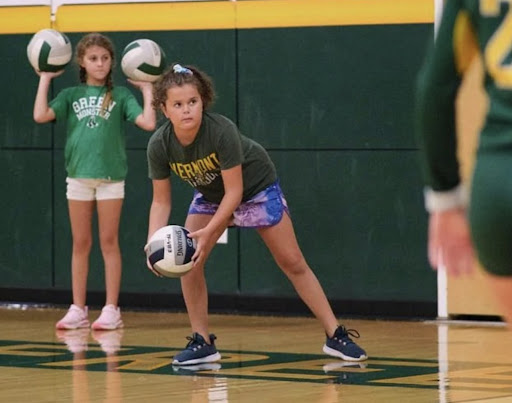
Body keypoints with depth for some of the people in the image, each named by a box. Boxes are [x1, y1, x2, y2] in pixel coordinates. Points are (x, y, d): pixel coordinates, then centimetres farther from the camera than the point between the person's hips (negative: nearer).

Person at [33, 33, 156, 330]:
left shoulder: (121, 95, 2)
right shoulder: (71, 95, 7)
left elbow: (148, 123, -10)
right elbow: (41, 116, -8)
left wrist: (147, 90, -5)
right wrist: (46, 79, -1)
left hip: (111, 176, -2)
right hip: (79, 175, 2)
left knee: (109, 242, 0)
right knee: (81, 244, 7)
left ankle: (111, 310, 4)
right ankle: (78, 310, 11)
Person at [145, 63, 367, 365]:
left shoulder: (222, 131, -38)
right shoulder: (159, 145, -26)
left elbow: (234, 192, -31)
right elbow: (161, 202, -16)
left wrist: (209, 232, -41)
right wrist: (154, 241, -32)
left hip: (255, 186, -4)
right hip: (210, 195, 4)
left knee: (293, 263, -2)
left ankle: (337, 337, 5)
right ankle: (203, 342, 0)